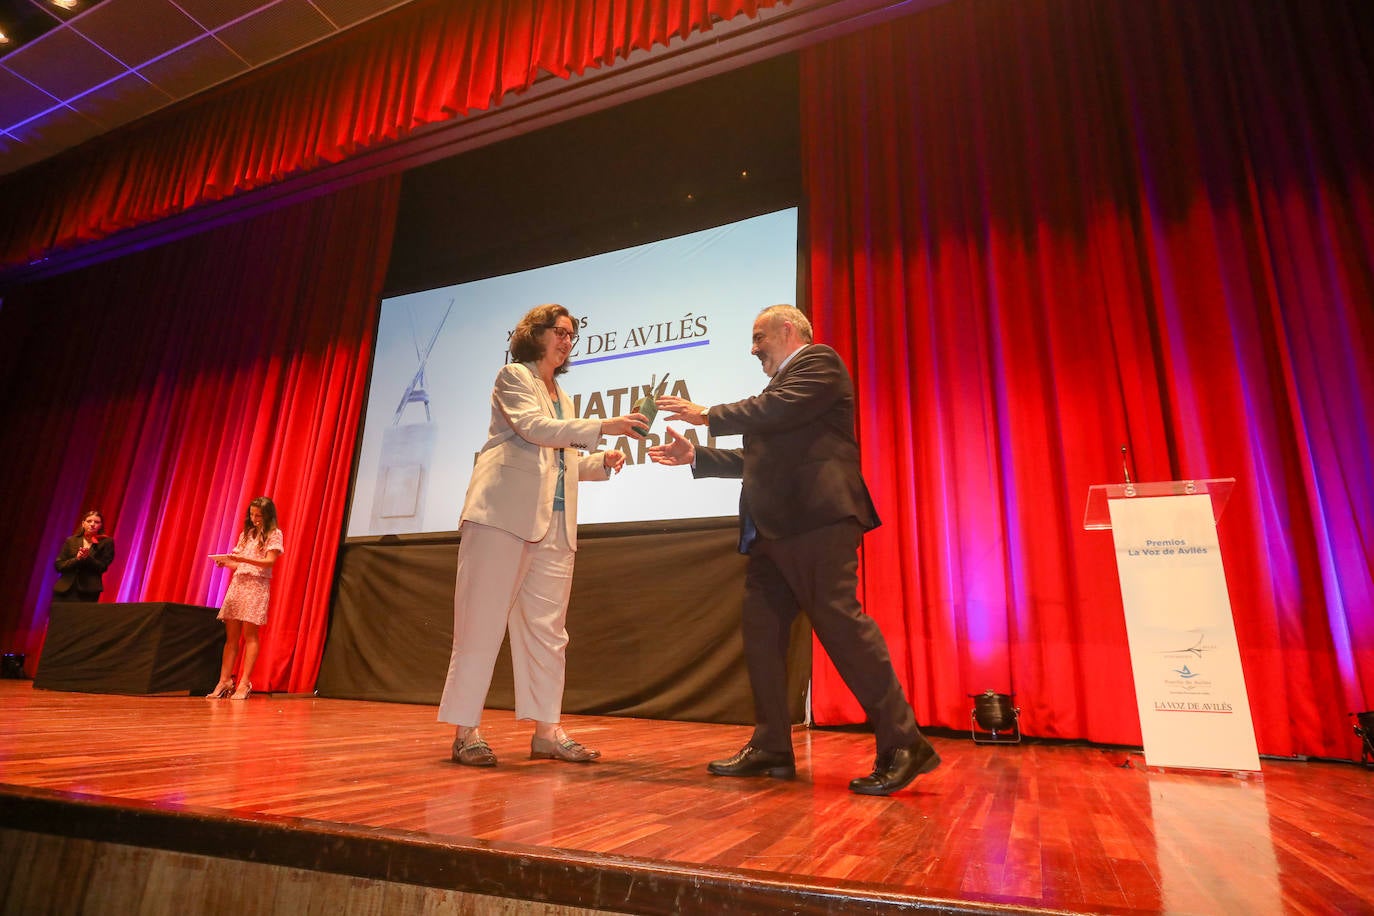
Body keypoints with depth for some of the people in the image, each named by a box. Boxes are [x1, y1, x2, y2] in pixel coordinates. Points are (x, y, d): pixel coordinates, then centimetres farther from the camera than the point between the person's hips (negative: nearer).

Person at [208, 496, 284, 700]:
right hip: (238, 582, 6)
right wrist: (226, 562, -4)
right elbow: (239, 564, 17)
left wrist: (243, 559, -24)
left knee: (249, 634, -7)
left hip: (257, 586, -6)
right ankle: (224, 681, 5)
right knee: (231, 635, 3)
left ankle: (244, 684, -7)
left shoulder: (274, 534, 0)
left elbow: (270, 561, -13)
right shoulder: (246, 533, 18)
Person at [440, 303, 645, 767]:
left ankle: (546, 731, 11)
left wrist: (601, 461, 7)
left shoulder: (563, 398, 25)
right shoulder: (513, 377, 4)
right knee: (483, 622, -3)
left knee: (548, 629, 5)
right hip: (506, 513, -7)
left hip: (555, 523, 7)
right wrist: (604, 427, -20)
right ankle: (466, 732, 5)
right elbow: (534, 428, -13)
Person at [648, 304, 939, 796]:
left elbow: (777, 410, -14)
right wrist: (696, 456, 23)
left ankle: (903, 745, -1)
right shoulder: (780, 386, 29)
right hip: (772, 530, 10)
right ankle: (771, 748, 14)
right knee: (760, 631, 6)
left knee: (839, 622, -11)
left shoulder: (819, 361, 3)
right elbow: (759, 459, 27)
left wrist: (709, 416, -2)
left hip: (816, 520, -10)